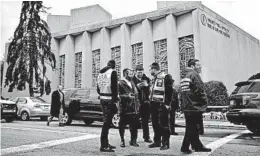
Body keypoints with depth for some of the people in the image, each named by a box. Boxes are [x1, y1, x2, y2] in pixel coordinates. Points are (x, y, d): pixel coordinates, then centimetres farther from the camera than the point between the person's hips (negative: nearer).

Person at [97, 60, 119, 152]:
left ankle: (105, 143, 25)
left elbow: (98, 88, 16)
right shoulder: (112, 72, -10)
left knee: (106, 121, 17)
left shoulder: (101, 73, 14)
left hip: (102, 99, 8)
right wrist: (115, 98, -9)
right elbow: (114, 87, -16)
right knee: (107, 122, -5)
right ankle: (103, 146, -2)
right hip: (109, 100, -8)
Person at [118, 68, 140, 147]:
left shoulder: (132, 83, 17)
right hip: (124, 108, -6)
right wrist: (127, 96, -23)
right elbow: (118, 95, -14)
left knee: (134, 125, 7)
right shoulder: (120, 83, -7)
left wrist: (137, 105, 16)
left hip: (133, 108, 6)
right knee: (122, 125, 4)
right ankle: (122, 141, 20)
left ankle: (133, 141, 22)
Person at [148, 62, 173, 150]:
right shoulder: (154, 79, 17)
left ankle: (165, 143, 5)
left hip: (162, 105, -8)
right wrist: (151, 100, 16)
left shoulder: (166, 77, -10)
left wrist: (167, 103, -17)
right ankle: (157, 141, 24)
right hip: (154, 104, 8)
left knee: (163, 124, -4)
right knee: (155, 124, 13)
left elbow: (169, 91, -14)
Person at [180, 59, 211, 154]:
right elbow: (200, 90, -17)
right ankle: (185, 147, 3)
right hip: (194, 106, -10)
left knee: (191, 128, 14)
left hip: (186, 107, 10)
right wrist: (205, 102, -4)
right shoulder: (194, 74, -12)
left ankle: (197, 146, 23)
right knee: (192, 128, -2)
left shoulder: (185, 76, 17)